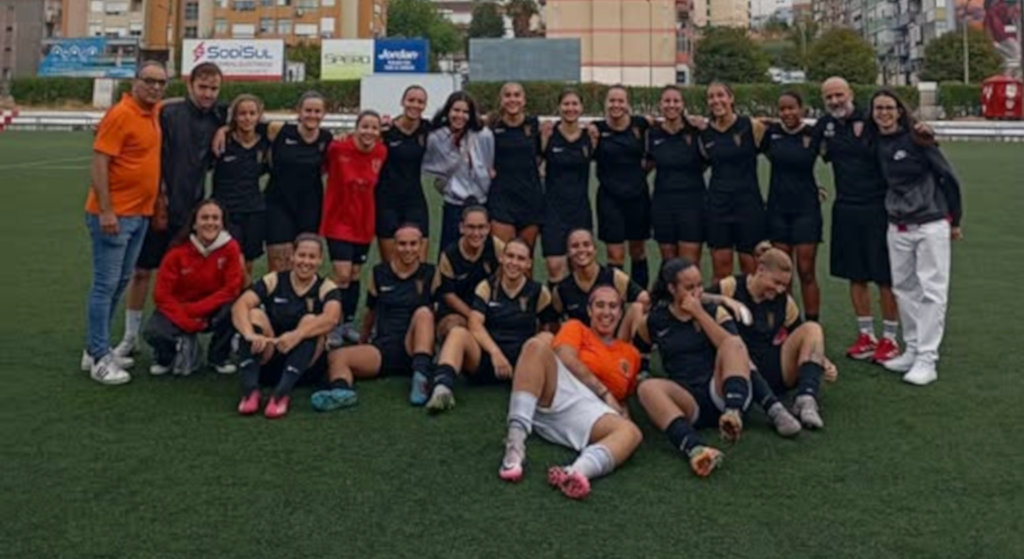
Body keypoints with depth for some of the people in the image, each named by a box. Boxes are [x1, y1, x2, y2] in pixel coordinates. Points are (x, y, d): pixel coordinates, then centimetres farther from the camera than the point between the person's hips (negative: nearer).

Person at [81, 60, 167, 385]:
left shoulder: (154, 114, 9)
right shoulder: (120, 115, -14)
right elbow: (99, 164, -17)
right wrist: (105, 211, -23)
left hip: (141, 213, 9)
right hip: (114, 214, -9)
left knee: (121, 282, 15)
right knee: (106, 284, -3)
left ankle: (97, 348, 26)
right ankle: (99, 358, 3)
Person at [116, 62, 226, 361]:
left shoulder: (219, 118, 3)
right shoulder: (168, 111, -7)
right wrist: (159, 198, -10)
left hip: (192, 211, 3)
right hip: (158, 207, -3)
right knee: (142, 271, 6)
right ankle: (131, 336, 19)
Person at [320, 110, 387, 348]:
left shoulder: (381, 152, -6)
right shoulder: (337, 148, -17)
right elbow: (324, 167, -3)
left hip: (364, 222, 4)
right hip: (338, 221, -4)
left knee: (355, 275, 13)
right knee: (342, 275, -10)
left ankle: (348, 323, 27)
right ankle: (334, 327, 5)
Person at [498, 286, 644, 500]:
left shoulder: (631, 353, 28)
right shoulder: (576, 328, 21)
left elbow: (623, 393, 28)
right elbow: (566, 359, 2)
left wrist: (614, 403, 3)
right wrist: (604, 392, -1)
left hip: (589, 409, 2)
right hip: (556, 391, -1)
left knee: (631, 432, -30)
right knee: (539, 342, -28)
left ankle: (576, 472, -64)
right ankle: (516, 439, -41)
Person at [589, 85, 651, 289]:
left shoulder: (639, 124, -1)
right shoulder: (597, 128, -3)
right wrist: (592, 139, -13)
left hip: (637, 195, 2)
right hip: (610, 197, -2)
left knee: (638, 251, 14)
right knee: (615, 255, -4)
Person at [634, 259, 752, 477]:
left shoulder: (715, 312, 11)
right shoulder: (654, 322, 12)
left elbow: (732, 346, -8)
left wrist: (700, 314, -8)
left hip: (721, 393, 0)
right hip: (688, 403, 0)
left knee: (732, 344, -23)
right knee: (647, 388, -30)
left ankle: (734, 412, -47)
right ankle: (695, 449, -54)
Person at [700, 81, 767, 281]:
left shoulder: (752, 126, -5)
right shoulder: (705, 132, 5)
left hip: (748, 201, -3)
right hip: (717, 202, 3)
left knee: (749, 263, 2)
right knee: (720, 262, 3)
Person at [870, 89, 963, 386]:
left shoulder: (916, 139, -9)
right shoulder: (876, 144, 5)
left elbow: (948, 177, -4)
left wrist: (955, 220, 0)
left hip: (931, 225, -6)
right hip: (898, 228, 6)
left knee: (931, 291, -4)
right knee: (904, 289, 11)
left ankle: (927, 360, -2)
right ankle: (912, 350, 22)